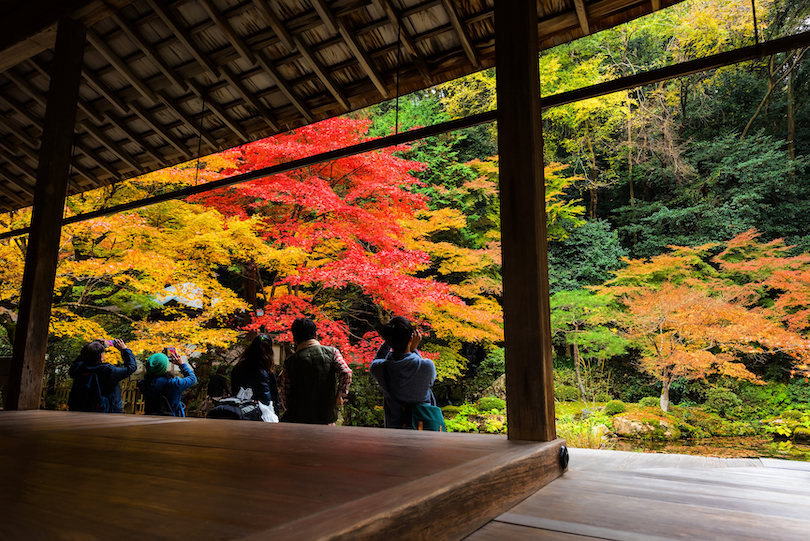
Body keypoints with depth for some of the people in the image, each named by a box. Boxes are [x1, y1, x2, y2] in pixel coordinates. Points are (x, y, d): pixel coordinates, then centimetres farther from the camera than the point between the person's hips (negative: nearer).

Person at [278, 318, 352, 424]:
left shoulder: (290, 362, -5)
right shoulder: (331, 352, -4)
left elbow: (284, 394, -3)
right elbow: (346, 373, -15)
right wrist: (340, 394, 0)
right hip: (327, 415, 1)